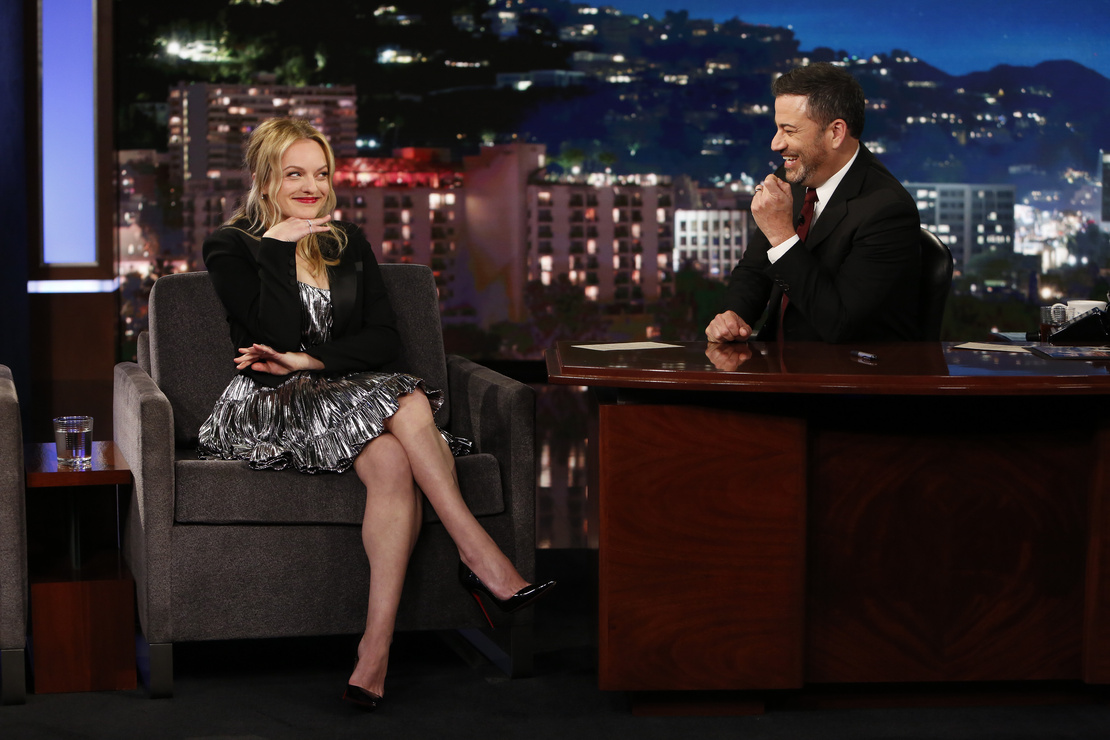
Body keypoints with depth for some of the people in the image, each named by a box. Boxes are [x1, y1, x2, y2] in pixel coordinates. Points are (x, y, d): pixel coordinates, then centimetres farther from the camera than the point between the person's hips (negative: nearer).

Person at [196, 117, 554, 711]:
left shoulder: (349, 245, 18)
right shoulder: (230, 250, 6)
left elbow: (385, 340, 7)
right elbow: (276, 336, -9)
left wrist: (310, 361, -8)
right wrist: (279, 247, -10)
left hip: (345, 394, 4)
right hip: (268, 410, -4)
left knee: (392, 461, -33)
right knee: (404, 401, -32)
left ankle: (376, 651, -42)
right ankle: (478, 555, -32)